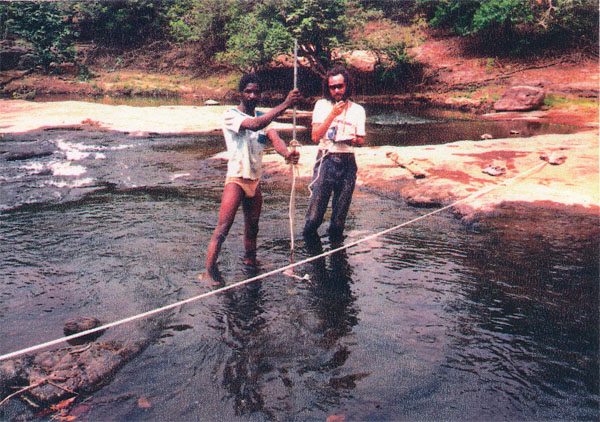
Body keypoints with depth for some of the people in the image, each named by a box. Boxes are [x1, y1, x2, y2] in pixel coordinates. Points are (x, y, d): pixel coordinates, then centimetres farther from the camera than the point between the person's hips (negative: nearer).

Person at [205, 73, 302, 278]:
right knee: (223, 228, -14)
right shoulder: (231, 115, -8)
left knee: (252, 228, 16)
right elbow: (254, 125, -28)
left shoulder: (263, 116, 12)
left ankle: (250, 262, 31)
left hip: (255, 180, 6)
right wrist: (284, 105, -35)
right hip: (236, 178, -6)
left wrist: (287, 153, -31)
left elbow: (274, 138, -7)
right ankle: (209, 271, -11)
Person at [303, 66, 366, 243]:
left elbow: (361, 141, 13)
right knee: (314, 215, -7)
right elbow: (315, 137, -4)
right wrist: (333, 114, -13)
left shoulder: (357, 110, 12)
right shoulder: (322, 105, 7)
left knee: (340, 217, 5)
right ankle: (310, 241, 14)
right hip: (325, 161, -2)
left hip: (347, 163, 2)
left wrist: (353, 140, -10)